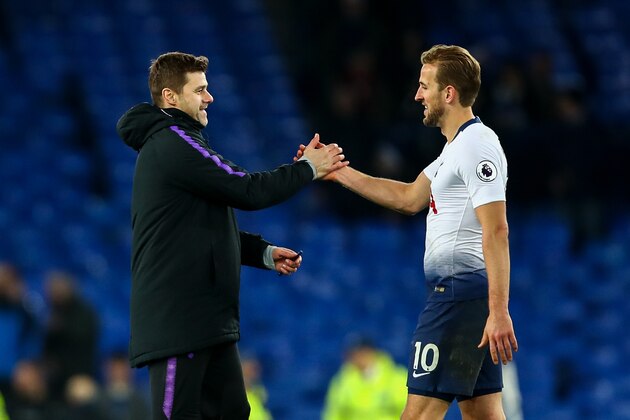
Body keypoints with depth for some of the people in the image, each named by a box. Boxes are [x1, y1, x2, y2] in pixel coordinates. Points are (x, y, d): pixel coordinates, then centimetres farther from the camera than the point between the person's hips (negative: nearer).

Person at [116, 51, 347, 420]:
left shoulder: (169, 145, 21)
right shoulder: (174, 143, -12)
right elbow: (248, 191, -16)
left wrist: (264, 253, 14)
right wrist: (308, 169, -3)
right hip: (176, 322, -10)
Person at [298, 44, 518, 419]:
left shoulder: (477, 147, -14)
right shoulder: (458, 146, 19)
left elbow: (496, 231, -22)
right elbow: (410, 198, 28)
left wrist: (499, 311, -28)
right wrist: (339, 173, 27)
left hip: (459, 288, -11)